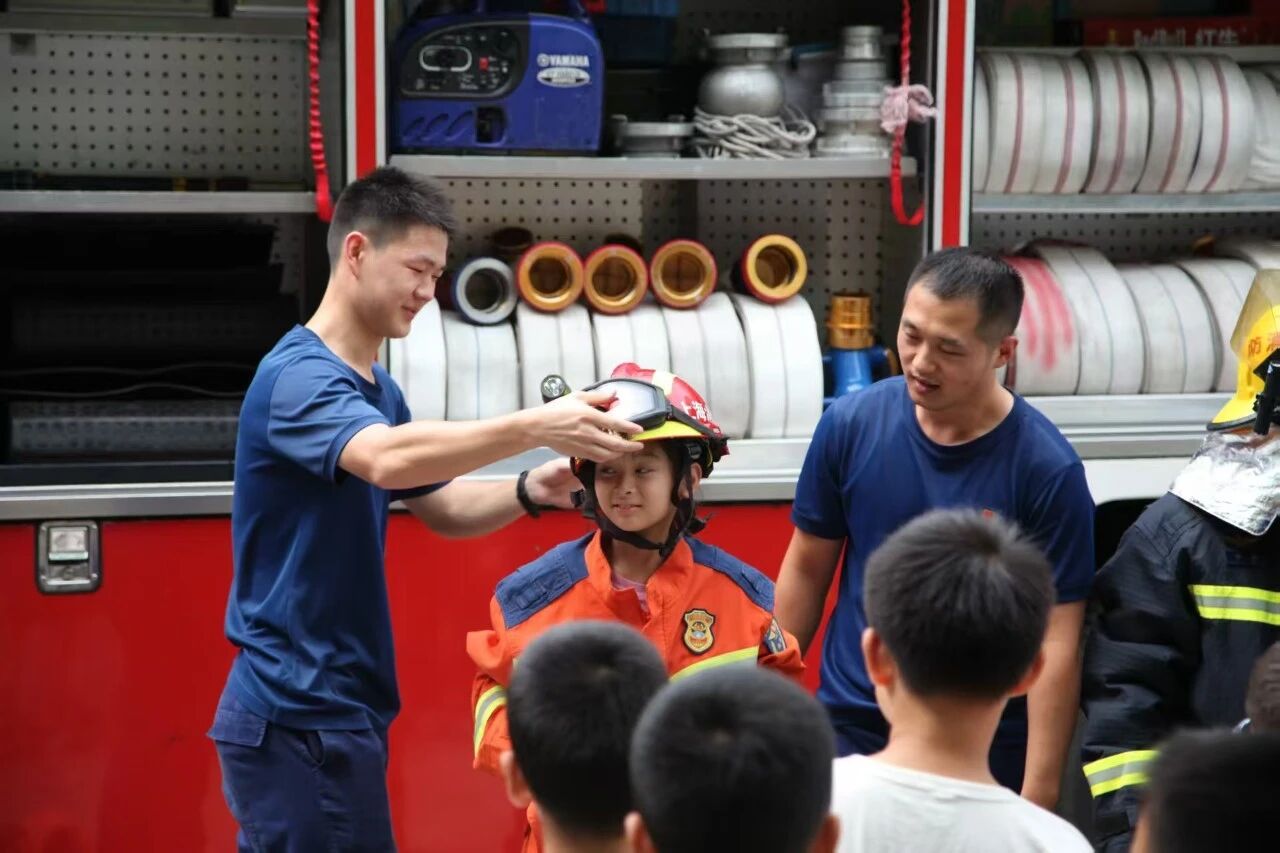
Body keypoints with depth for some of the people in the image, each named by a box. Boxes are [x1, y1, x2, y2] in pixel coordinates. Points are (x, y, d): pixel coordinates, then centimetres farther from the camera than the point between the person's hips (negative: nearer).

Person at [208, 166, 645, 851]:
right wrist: (537, 426, -40)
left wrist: (527, 492, -3)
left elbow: (438, 506, 17)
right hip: (297, 712, -9)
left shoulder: (378, 389, 14)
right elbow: (384, 458, -35)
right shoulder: (298, 374, -16)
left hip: (340, 703, 9)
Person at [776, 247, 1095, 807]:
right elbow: (808, 569, 6)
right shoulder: (850, 424, -5)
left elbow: (1055, 643, -14)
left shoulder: (1047, 470, -14)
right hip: (848, 734, 2)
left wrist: (1037, 798, -16)